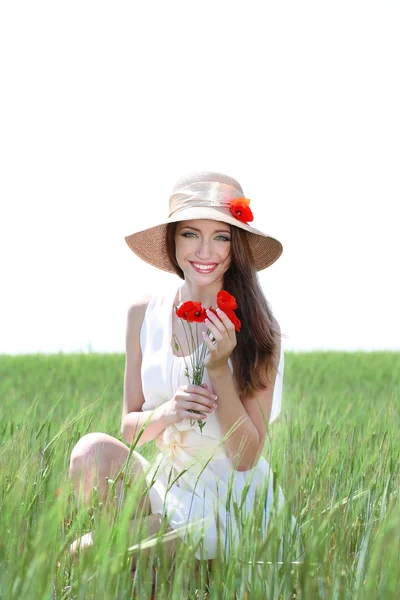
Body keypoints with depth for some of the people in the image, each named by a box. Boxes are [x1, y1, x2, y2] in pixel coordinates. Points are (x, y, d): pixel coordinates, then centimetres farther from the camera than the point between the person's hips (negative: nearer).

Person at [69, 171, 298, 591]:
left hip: (235, 508, -4)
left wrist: (220, 369, -23)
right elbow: (129, 428, 5)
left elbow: (245, 457, -11)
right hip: (166, 487, 4)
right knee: (94, 450, -27)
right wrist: (166, 413, -18)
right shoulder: (144, 315, 1)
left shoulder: (257, 329, -10)